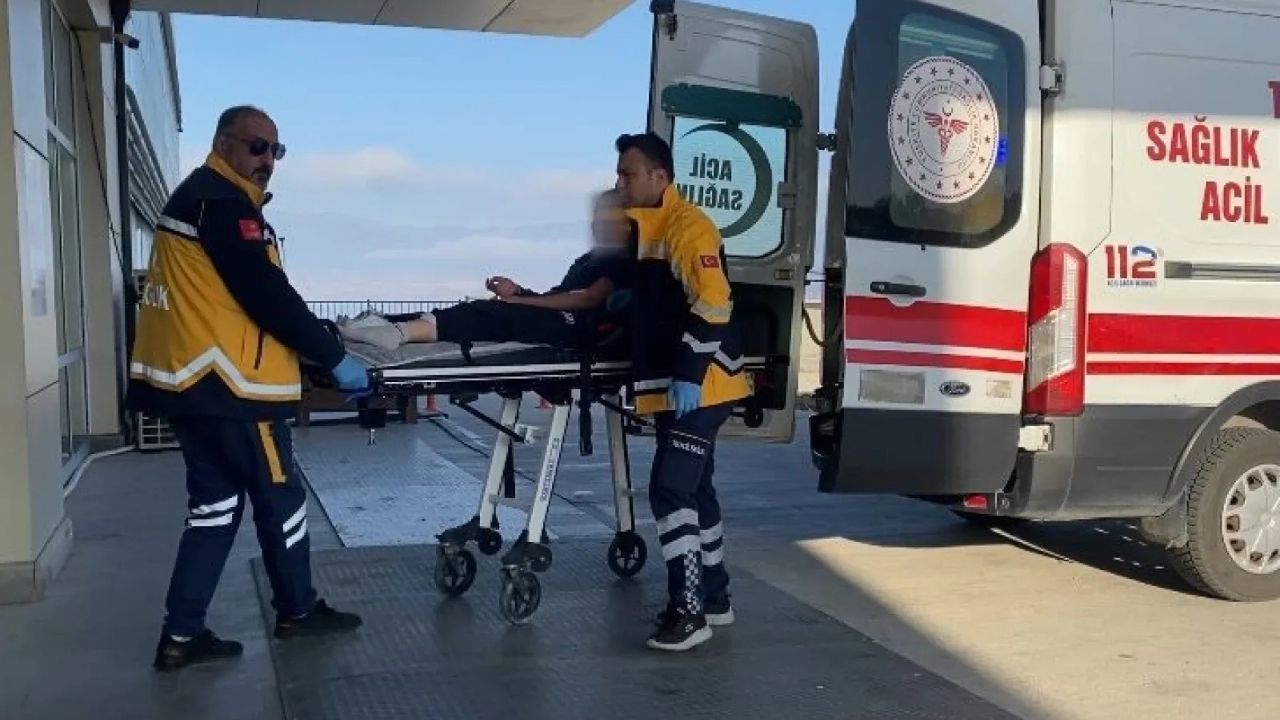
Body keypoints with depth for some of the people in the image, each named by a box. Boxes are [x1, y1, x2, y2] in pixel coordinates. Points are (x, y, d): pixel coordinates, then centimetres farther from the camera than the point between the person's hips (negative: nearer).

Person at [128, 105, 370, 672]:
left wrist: (316, 341, 19)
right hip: (225, 380, -10)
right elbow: (266, 295, -19)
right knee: (279, 496, 5)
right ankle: (297, 611, 20)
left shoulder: (197, 198, 20)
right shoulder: (222, 201, -13)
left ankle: (182, 635, 13)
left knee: (215, 502, 12)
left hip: (189, 375, 10)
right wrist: (332, 359, -13)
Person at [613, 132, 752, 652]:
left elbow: (712, 307, -24)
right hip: (670, 388, 11)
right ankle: (714, 597, 27)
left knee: (670, 491, -13)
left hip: (699, 388, -11)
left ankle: (689, 612, -6)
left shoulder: (688, 227, -15)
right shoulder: (645, 229, 16)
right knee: (694, 490, 16)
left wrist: (690, 376, -26)